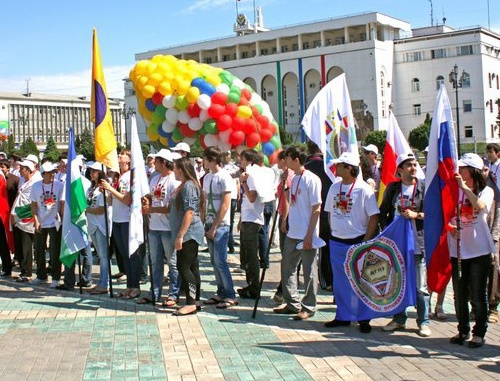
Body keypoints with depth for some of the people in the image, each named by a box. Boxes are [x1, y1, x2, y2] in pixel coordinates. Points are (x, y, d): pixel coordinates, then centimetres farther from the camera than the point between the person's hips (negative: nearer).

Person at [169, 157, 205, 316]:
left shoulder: (189, 186, -15)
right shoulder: (183, 186, 16)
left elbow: (189, 213, -22)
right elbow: (173, 209, 27)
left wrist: (180, 235, -23)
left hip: (189, 233, -10)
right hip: (188, 234, 10)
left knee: (184, 267, -10)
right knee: (192, 267, 11)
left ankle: (191, 304, -7)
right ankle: (195, 301, 17)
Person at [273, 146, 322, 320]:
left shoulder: (312, 180, -13)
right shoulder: (294, 179, 12)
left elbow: (316, 208, -15)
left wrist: (309, 235, -18)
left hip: (307, 235, -9)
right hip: (292, 234, 9)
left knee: (309, 271, 2)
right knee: (287, 268, 14)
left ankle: (308, 308, 11)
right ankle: (293, 304, 25)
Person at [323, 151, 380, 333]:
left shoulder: (363, 189, -12)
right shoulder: (334, 187, 6)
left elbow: (374, 217, -11)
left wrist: (366, 241, -12)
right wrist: (334, 231, 9)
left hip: (357, 243, -6)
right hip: (336, 243, 6)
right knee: (339, 282, 12)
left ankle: (364, 319, 14)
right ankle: (342, 316, 23)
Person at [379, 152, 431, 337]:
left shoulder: (424, 188, -2)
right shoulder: (392, 188, 7)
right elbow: (383, 212, 14)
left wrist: (417, 215, -16)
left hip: (418, 242, -3)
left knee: (420, 286, 0)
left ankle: (423, 322, 11)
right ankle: (399, 319, 24)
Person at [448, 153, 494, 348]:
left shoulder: (486, 191, -3)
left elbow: (481, 207, -25)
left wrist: (465, 188, -31)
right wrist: (450, 227, -14)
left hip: (479, 250, -3)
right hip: (457, 249, 3)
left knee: (478, 295, 2)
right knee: (459, 294, 9)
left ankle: (479, 332, 15)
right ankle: (463, 330, 24)